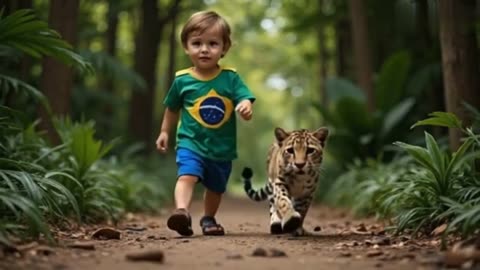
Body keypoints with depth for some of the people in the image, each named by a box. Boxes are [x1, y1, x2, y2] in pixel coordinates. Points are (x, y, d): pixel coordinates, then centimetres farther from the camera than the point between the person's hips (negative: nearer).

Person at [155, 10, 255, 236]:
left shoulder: (230, 78, -6)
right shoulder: (182, 80, -4)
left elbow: (245, 99, -15)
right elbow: (172, 108, 12)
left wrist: (245, 107, -37)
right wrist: (164, 132, 17)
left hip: (222, 148, 2)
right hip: (191, 143, -2)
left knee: (215, 188, 19)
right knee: (187, 175, -28)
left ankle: (208, 219, 40)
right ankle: (181, 211, -42)